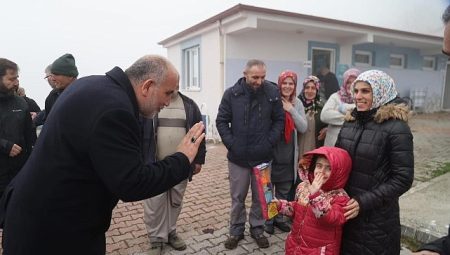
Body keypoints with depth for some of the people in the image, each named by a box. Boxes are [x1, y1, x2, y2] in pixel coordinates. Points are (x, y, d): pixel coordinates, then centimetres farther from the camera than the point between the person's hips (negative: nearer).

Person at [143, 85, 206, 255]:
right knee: (154, 204, 6)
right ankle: (156, 238, 24)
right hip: (155, 165, -2)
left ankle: (170, 232, 35)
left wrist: (199, 159, 5)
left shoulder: (189, 105, 6)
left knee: (176, 202, 15)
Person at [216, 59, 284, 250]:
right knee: (237, 197, 13)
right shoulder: (231, 93, -6)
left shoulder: (272, 92, -4)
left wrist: (269, 142, -7)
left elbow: (279, 120, 2)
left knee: (260, 196, 14)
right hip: (238, 156, 0)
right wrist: (230, 144, -8)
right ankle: (236, 230, 32)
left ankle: (257, 228, 35)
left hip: (263, 156, 1)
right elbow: (221, 121, -1)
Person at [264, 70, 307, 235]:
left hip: (288, 154, 4)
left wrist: (291, 110, -10)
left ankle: (280, 218, 34)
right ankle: (267, 220, 26)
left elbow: (303, 128, -2)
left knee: (284, 190, 17)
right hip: (270, 151, -4)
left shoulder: (297, 103, 4)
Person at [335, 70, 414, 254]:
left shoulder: (396, 128, -14)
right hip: (345, 209, 5)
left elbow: (403, 179, -14)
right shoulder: (351, 121, 3)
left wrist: (364, 202, -19)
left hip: (376, 215, -5)